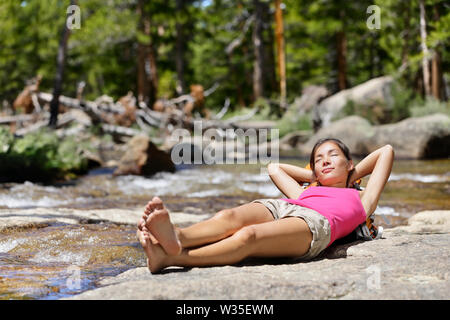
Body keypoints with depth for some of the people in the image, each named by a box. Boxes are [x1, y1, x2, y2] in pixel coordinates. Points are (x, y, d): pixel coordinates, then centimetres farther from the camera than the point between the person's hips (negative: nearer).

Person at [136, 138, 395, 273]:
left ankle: (169, 258, -58)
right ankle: (176, 237, -62)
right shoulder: (306, 191, 43)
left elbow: (387, 151, 42)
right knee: (229, 217, -32)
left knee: (249, 235, -35)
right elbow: (274, 167, 55)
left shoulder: (360, 201, 36)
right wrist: (316, 177, 53)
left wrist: (352, 176, 48)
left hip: (314, 222, -5)